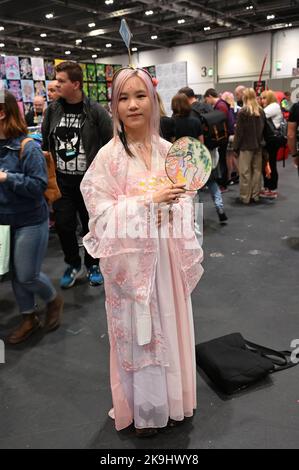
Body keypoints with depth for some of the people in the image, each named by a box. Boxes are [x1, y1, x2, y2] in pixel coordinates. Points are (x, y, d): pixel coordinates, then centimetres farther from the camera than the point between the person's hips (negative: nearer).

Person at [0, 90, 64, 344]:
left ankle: (54, 300, 32)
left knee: (27, 275, 0)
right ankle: (29, 319, 33)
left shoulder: (27, 147, -16)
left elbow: (39, 184, -19)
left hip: (30, 222, -6)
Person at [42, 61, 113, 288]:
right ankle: (73, 265, 27)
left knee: (91, 225, 9)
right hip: (61, 181, 3)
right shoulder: (52, 110, 4)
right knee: (64, 225, 4)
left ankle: (93, 265, 31)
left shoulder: (96, 111, -9)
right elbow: (45, 144, 12)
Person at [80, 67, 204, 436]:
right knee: (138, 332, 10)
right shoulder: (109, 156, -10)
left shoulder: (168, 151, 2)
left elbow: (185, 200, 9)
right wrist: (149, 200, -20)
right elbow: (101, 214, -12)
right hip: (131, 259, -4)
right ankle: (144, 409, 35)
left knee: (170, 326, 16)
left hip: (167, 258, 4)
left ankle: (171, 400, 41)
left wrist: (172, 210, -13)